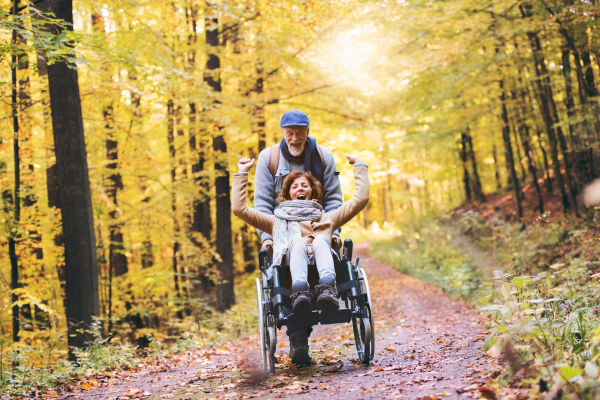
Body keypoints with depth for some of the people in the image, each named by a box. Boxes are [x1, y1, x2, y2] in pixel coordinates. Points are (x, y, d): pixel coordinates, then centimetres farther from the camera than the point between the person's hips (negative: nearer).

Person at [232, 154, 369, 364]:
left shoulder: (327, 217, 40)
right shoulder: (277, 220, 38)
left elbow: (361, 199, 34)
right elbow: (239, 208, 28)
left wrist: (359, 166, 37)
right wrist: (242, 174, 30)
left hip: (321, 266, 1)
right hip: (291, 266, 0)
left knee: (320, 240, -32)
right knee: (297, 241, -33)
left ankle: (327, 289, -61)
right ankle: (300, 292, -61)